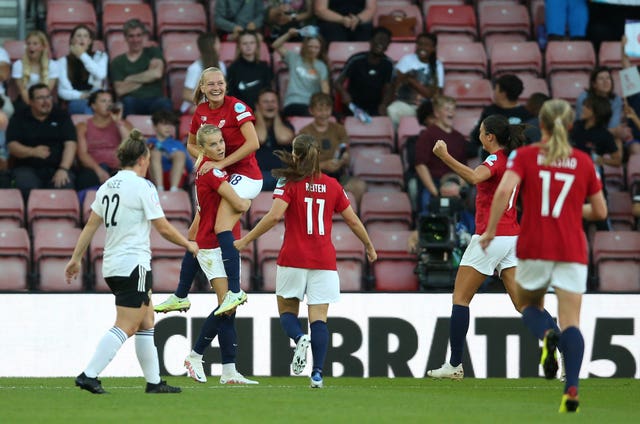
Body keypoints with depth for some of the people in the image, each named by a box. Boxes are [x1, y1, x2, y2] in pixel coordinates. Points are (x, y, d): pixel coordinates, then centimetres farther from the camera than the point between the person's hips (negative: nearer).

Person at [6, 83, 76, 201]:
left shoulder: (61, 117, 12)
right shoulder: (19, 118, 11)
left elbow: (70, 145, 1)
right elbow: (12, 146, 1)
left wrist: (63, 169, -15)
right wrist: (32, 152, -18)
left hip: (56, 168, 0)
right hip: (27, 168, 0)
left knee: (65, 187, -33)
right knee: (27, 189, -34)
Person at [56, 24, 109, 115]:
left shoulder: (100, 56, 17)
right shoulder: (63, 62, 14)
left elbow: (101, 75, -7)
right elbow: (63, 91, 5)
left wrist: (82, 55, -1)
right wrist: (81, 96, -14)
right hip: (75, 102, 0)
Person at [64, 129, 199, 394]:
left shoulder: (107, 186, 10)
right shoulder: (142, 187, -11)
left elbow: (91, 225, 11)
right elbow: (163, 228, -8)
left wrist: (76, 258, 17)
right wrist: (189, 245, 6)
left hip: (112, 265, 9)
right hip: (134, 264, -9)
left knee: (146, 322, 15)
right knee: (125, 327, -10)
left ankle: (153, 381, 16)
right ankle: (89, 375, -19)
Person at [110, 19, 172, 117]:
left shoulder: (154, 53, 18)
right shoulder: (117, 62, 16)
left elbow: (157, 73, -2)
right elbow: (120, 90, 2)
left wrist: (131, 79, 5)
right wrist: (146, 79, 2)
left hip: (154, 101, 0)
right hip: (132, 104, 0)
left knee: (164, 104, -37)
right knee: (128, 102, -39)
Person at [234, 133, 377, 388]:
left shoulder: (289, 183, -4)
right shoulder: (332, 185, 6)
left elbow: (274, 216, -17)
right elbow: (353, 221, 12)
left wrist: (245, 240, -11)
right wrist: (369, 246, 28)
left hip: (293, 259, -2)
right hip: (324, 260, 2)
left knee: (287, 310, 13)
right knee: (319, 317, 0)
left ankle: (300, 338, -19)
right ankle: (317, 374, -11)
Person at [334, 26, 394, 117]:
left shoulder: (388, 64, -1)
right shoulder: (356, 60, -10)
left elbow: (387, 90, 4)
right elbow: (338, 83, -10)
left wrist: (383, 105, -17)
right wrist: (344, 93, -32)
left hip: (375, 109, 3)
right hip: (354, 107, -3)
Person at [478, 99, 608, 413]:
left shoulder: (525, 156, 0)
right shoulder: (583, 162, 6)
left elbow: (504, 190, -17)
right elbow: (600, 212, 10)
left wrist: (490, 230, -8)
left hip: (533, 248, -1)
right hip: (572, 251, 1)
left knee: (529, 305, 22)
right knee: (571, 322, -1)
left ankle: (547, 336, -13)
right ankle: (571, 389, -22)